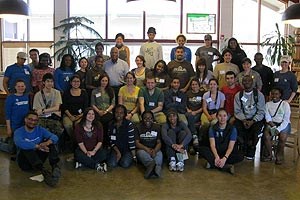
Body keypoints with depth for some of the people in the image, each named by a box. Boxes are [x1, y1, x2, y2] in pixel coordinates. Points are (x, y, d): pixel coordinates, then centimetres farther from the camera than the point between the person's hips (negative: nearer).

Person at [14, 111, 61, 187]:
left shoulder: (40, 130, 4)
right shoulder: (19, 131, -7)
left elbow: (55, 137, -13)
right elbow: (19, 142, -32)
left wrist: (47, 143, -36)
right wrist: (37, 146, -38)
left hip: (38, 158, 3)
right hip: (25, 162, -3)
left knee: (50, 141, -14)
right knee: (26, 147, -31)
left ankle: (55, 167, -37)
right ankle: (44, 171, -48)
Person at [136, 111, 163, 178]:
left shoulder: (157, 127, 9)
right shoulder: (138, 127, 3)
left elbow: (159, 142, 3)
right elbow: (137, 143, -4)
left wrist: (155, 150, -20)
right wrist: (147, 149, -22)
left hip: (154, 150, 2)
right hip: (142, 149, -1)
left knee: (159, 153, -32)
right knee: (141, 153, -35)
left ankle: (156, 167, -64)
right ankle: (153, 166, -66)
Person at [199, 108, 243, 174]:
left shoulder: (232, 129, -6)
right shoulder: (212, 128, -2)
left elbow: (230, 147, -14)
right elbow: (212, 145, -13)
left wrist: (224, 158, -32)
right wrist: (216, 156, -32)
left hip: (227, 153, 0)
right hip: (215, 152, 1)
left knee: (240, 157, -30)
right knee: (202, 149, -27)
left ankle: (212, 163, -28)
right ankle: (226, 166, -34)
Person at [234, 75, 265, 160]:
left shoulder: (259, 95, -1)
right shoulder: (238, 95, 5)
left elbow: (261, 112, -5)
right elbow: (237, 111, 1)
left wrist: (253, 121, -19)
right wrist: (243, 120, -17)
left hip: (256, 119, -2)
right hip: (242, 119, 2)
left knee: (255, 130, -32)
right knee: (236, 128, -27)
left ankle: (251, 151, -6)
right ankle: (244, 149, -3)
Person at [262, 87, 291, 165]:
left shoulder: (285, 104, -2)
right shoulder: (268, 104, 9)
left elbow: (286, 120, -8)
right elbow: (267, 117, 1)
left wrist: (278, 129, -21)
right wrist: (272, 125, -18)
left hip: (283, 124, -2)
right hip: (272, 123, 2)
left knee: (282, 137, -31)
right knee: (266, 135, -27)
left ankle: (279, 156, -7)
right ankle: (270, 155, -8)